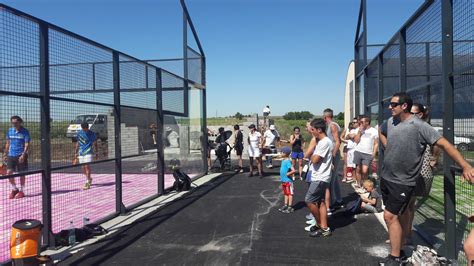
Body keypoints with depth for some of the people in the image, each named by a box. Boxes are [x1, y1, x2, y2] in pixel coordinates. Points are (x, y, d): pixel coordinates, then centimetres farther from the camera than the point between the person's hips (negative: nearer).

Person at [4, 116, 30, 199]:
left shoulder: (25, 132, -6)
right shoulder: (10, 131, 8)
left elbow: (27, 145, -10)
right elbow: (8, 143, 16)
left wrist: (23, 155, -22)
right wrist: (5, 154, 14)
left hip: (21, 155, -4)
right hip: (11, 155, 4)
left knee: (21, 173, 3)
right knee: (9, 172, -4)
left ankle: (21, 191, 18)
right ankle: (14, 189, 16)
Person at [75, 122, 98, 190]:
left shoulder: (92, 134, -3)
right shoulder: (79, 133, 7)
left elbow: (95, 144, 4)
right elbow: (78, 143, 16)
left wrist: (97, 153, 5)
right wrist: (76, 152, 14)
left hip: (88, 152, -4)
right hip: (81, 152, 5)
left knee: (87, 166, -15)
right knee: (83, 167, 9)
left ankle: (87, 183, -14)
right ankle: (89, 178, 33)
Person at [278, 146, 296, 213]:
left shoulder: (288, 161, -20)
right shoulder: (283, 160, 9)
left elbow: (293, 170, -28)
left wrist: (287, 174, -17)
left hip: (288, 181, -9)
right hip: (283, 180, 9)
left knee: (290, 193, 1)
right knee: (285, 193, 18)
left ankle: (290, 207, 8)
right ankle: (286, 205, 28)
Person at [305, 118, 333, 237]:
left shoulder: (325, 142, -19)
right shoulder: (321, 142, 13)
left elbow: (314, 160, -21)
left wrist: (312, 156, -2)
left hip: (320, 178, -10)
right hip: (319, 177, 10)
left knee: (309, 200, -6)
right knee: (320, 202, 12)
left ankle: (320, 225, 8)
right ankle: (324, 228, 17)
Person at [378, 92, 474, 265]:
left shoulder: (419, 126, -17)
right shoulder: (390, 122, 2)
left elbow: (444, 144, -19)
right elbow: (381, 132, 26)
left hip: (403, 182, -7)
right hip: (386, 177, 7)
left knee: (390, 216, -10)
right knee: (393, 216, 17)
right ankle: (397, 249, 35)